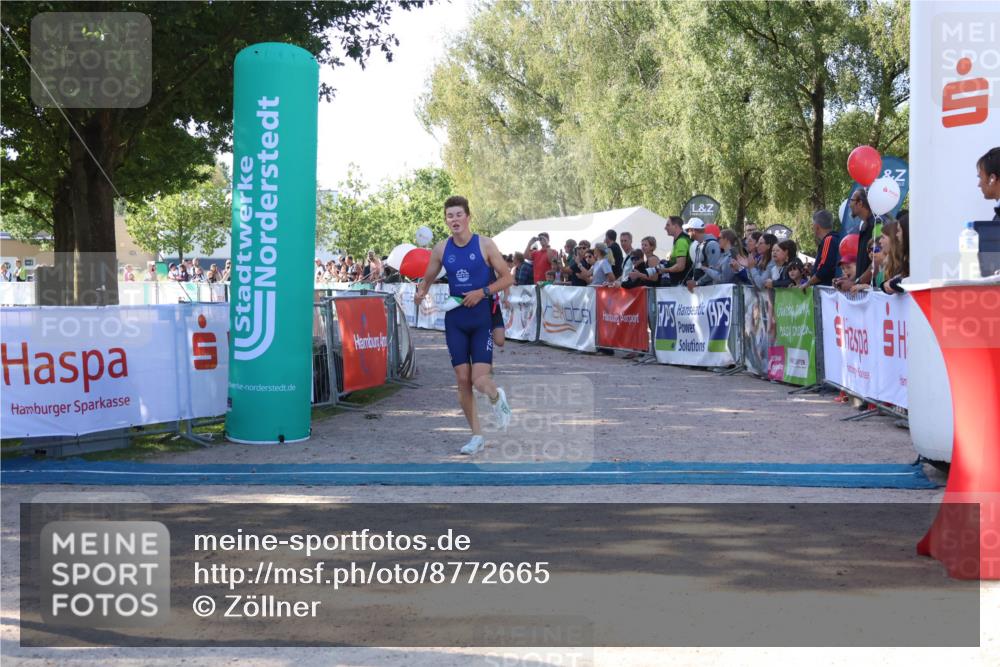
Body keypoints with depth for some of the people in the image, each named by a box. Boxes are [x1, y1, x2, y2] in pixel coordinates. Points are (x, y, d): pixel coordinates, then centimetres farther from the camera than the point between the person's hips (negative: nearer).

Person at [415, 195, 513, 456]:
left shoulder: (485, 244, -6)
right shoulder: (441, 249, 3)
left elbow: (507, 278, -3)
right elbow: (428, 278, 14)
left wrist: (482, 292, -17)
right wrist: (421, 292, -8)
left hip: (482, 319, -3)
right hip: (455, 321, 3)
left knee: (479, 380, -12)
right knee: (462, 380, 1)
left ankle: (497, 397, 25)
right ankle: (477, 435, 15)